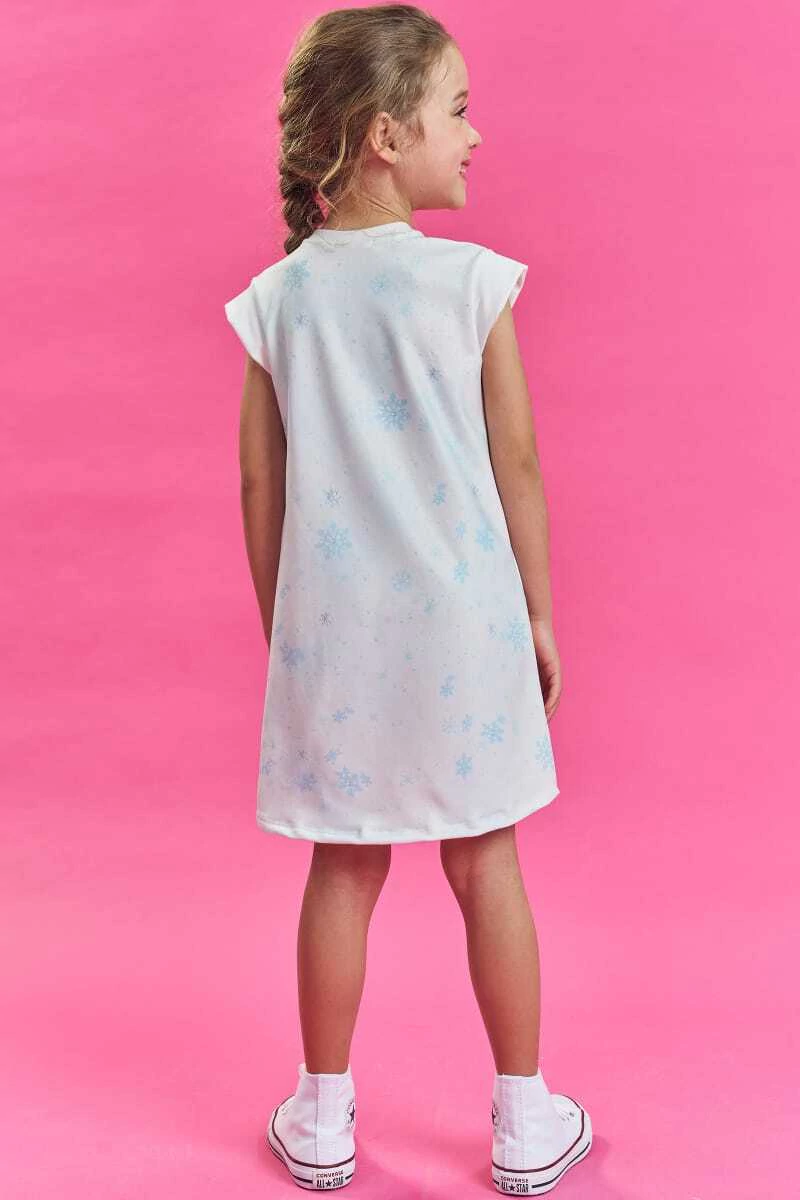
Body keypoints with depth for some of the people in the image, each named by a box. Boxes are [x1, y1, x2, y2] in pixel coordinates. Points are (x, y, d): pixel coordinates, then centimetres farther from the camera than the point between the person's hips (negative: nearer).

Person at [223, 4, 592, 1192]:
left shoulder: (278, 298, -1)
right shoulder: (472, 279, -8)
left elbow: (259, 483, 2)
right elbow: (516, 463, -5)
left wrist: (279, 629, 14)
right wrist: (539, 613, 6)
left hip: (333, 627, 2)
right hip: (460, 620, -2)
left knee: (345, 870, 14)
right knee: (486, 863, 11)